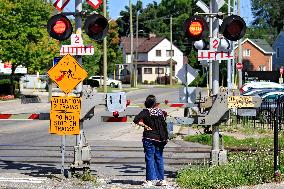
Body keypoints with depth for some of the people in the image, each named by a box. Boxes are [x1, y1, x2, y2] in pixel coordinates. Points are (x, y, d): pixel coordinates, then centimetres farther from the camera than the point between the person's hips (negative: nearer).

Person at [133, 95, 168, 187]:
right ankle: (161, 179, 14)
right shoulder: (160, 112, 2)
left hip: (149, 138, -4)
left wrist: (145, 126, -11)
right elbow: (164, 125, 6)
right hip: (159, 138, 4)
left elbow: (136, 120, -23)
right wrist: (165, 138, 13)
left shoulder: (146, 112, -10)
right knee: (159, 158, 12)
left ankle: (150, 180, 0)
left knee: (149, 159, 0)